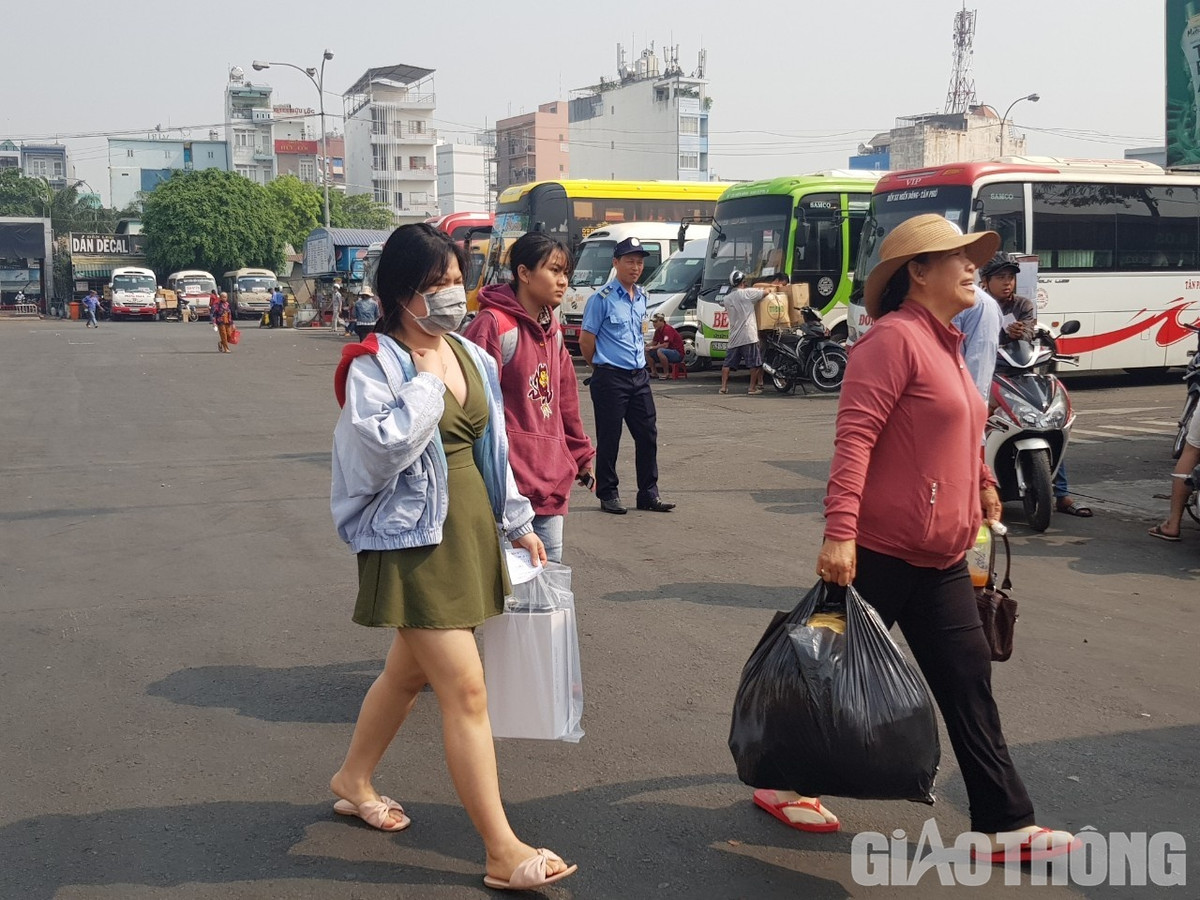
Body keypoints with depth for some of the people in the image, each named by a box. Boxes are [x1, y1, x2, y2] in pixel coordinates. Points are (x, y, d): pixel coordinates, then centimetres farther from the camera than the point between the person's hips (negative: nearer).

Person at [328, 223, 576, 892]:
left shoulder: (473, 358, 10)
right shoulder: (374, 363, -11)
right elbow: (386, 446, -27)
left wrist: (519, 523, 19)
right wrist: (426, 379, -18)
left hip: (471, 530, 8)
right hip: (414, 540, -8)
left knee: (411, 671, 20)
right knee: (467, 691, -8)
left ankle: (354, 781, 42)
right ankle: (504, 853, -1)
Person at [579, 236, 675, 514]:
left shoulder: (641, 297, 12)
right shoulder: (602, 298, -9)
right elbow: (586, 340, -6)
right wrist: (602, 367, 6)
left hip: (639, 376, 7)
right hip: (610, 378, -6)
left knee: (647, 434, 7)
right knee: (609, 439, 2)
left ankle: (648, 493, 16)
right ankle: (608, 494, 13)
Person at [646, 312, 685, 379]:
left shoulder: (667, 329, -19)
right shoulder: (658, 331, 8)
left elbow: (665, 345, -27)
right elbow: (654, 343, 17)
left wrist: (652, 347, -21)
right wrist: (647, 346, -4)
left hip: (678, 353, -9)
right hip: (668, 351, 9)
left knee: (660, 351, -36)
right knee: (648, 352, 3)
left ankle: (666, 373, -23)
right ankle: (653, 373, 3)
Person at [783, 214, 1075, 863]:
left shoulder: (947, 344, 14)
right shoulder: (894, 337, -15)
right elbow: (854, 436, -23)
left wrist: (984, 491, 26)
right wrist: (840, 532, -29)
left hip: (942, 561, 9)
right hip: (879, 553, -8)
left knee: (968, 684, 9)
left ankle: (1004, 825, 16)